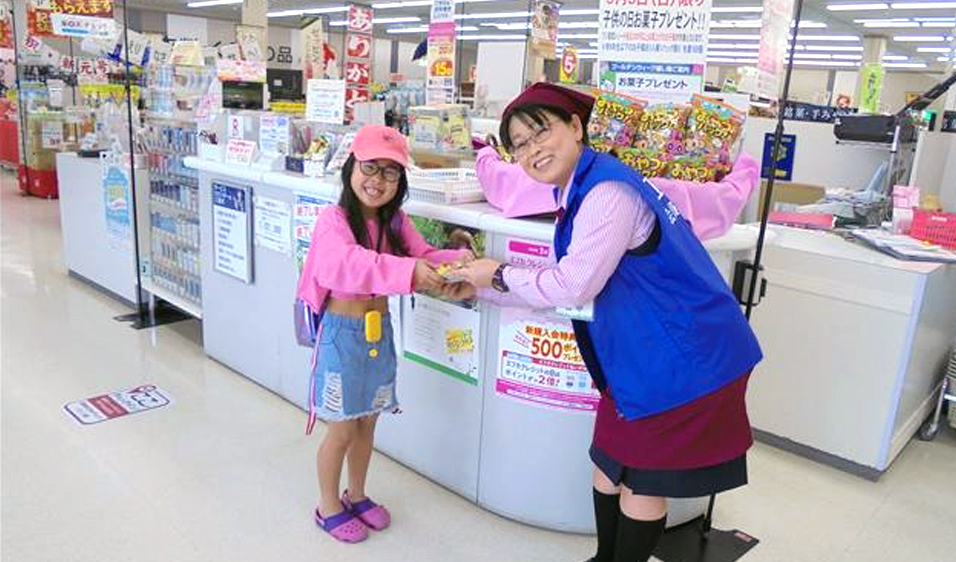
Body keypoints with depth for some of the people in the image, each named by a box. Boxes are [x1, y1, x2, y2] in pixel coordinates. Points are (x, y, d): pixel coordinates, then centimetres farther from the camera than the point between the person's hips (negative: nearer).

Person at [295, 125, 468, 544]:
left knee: (367, 423, 20)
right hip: (343, 334, -6)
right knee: (342, 430, 8)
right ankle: (329, 506, 31)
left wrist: (458, 262, -26)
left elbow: (425, 256, -4)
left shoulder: (395, 221, 3)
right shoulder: (333, 219, -19)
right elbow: (350, 263, -37)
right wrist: (408, 272, -51)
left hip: (380, 333, 6)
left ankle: (357, 495, 42)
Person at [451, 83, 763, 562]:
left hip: (682, 358, -10)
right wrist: (479, 290, 11)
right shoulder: (582, 191, 9)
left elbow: (573, 287, -23)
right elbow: (562, 285, 12)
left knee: (643, 479, 7)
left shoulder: (607, 191, -24)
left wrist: (499, 276, -9)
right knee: (610, 464, 20)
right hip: (642, 356, 10)